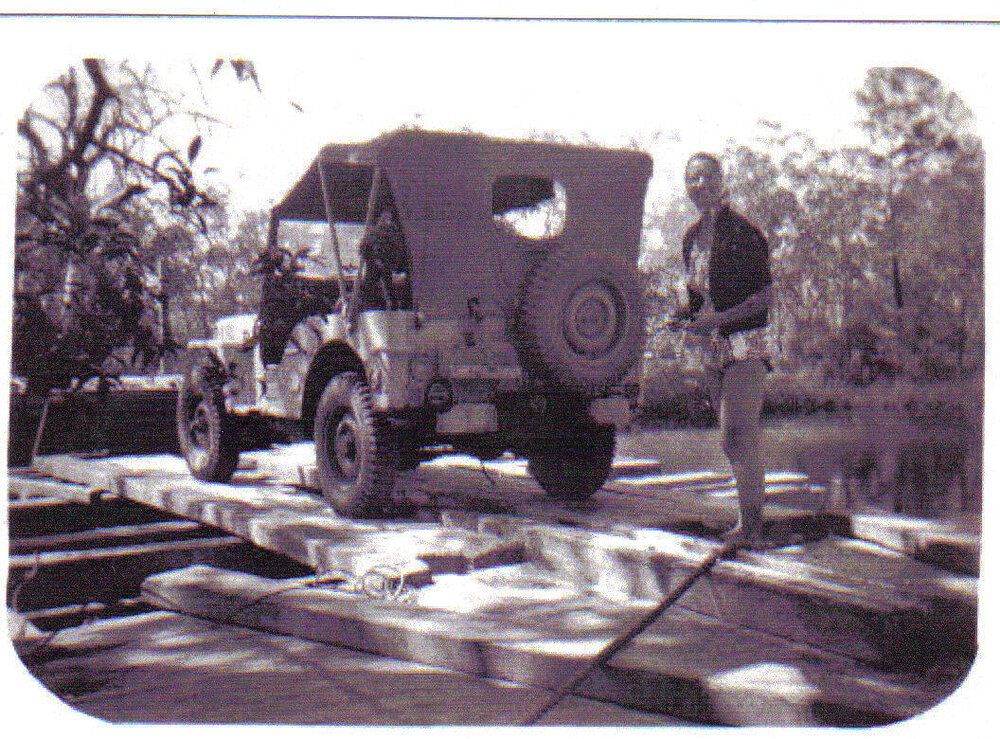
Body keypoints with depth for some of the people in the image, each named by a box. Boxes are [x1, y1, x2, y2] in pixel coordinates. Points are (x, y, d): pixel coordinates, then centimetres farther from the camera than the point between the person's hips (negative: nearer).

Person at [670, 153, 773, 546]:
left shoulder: (743, 232, -11)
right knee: (734, 440, 12)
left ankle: (749, 523, -4)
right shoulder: (691, 238, 11)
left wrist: (718, 318, -21)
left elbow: (766, 296, -12)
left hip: (746, 342, -7)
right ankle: (755, 511, 25)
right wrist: (683, 315, 1)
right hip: (712, 350, 7)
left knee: (737, 435, -14)